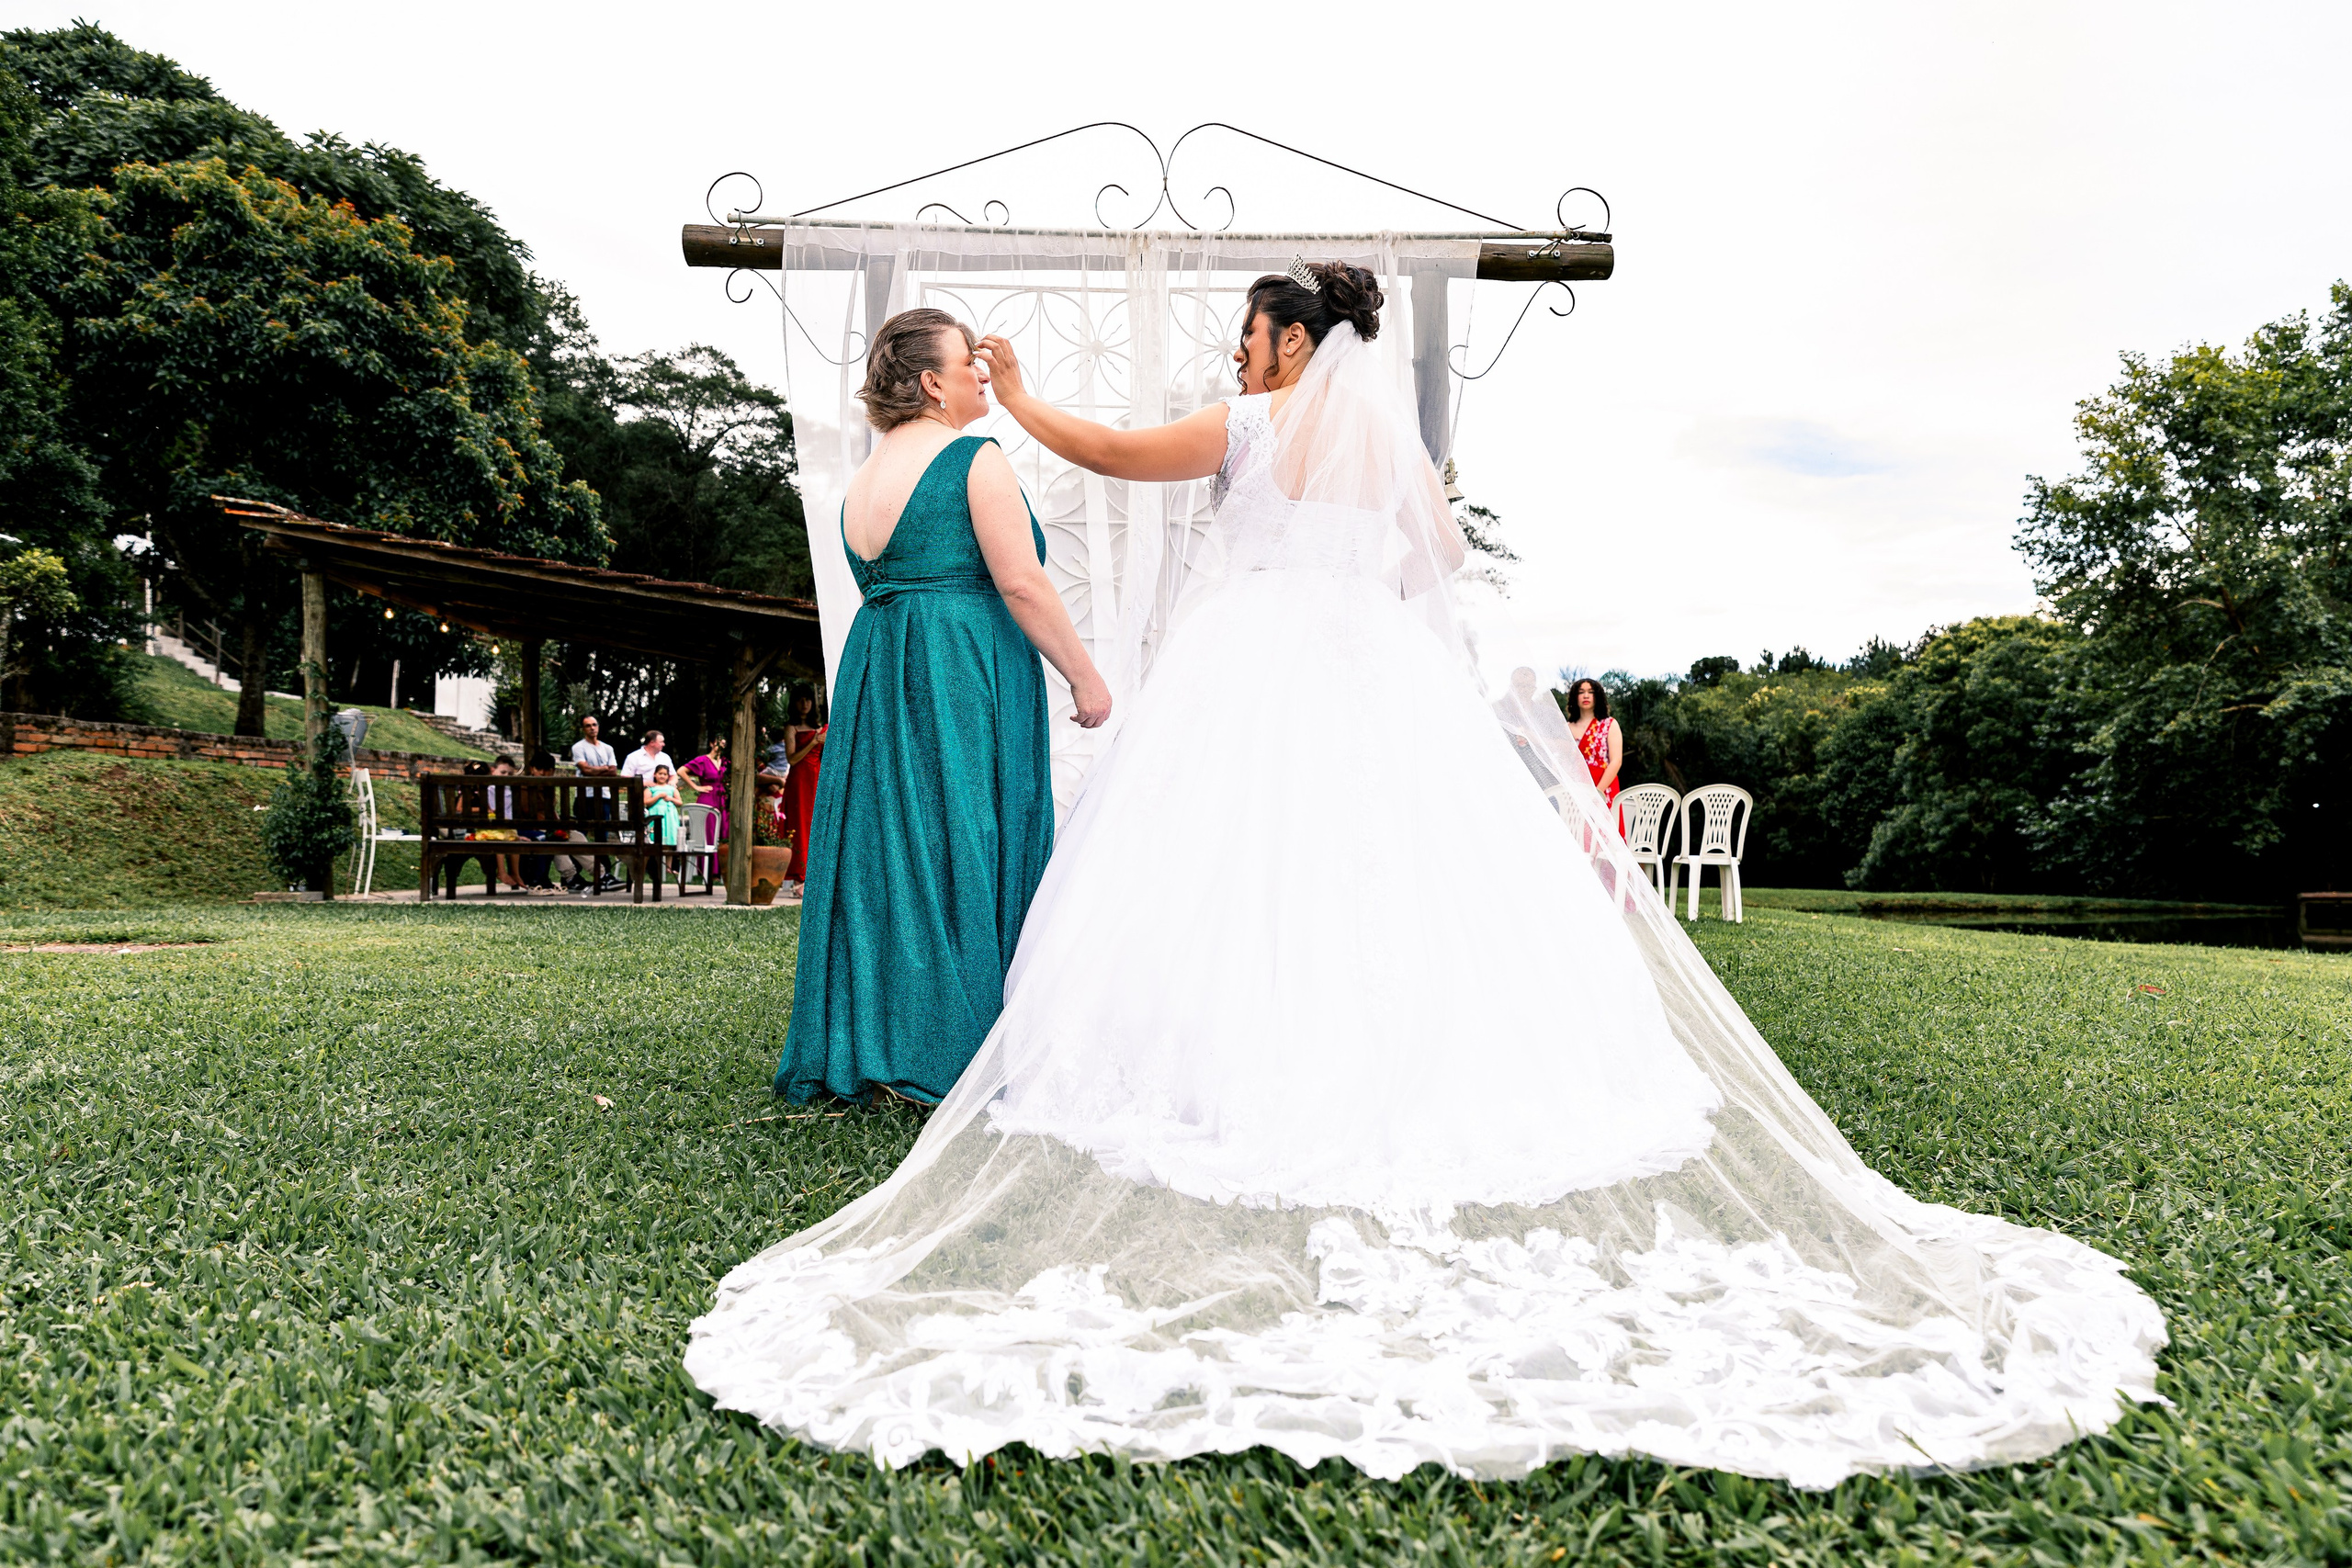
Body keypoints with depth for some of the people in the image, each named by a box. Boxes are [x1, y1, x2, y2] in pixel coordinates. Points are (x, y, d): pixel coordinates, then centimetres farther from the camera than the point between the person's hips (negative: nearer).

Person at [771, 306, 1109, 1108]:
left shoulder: (860, 480, 15)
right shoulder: (975, 459, -7)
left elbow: (881, 584, 17)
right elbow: (1021, 583, -14)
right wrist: (1085, 675, -8)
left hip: (874, 674, 8)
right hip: (964, 677, -7)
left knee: (884, 846, 10)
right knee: (963, 852, -3)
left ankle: (863, 1048, 14)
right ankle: (948, 1053, 0)